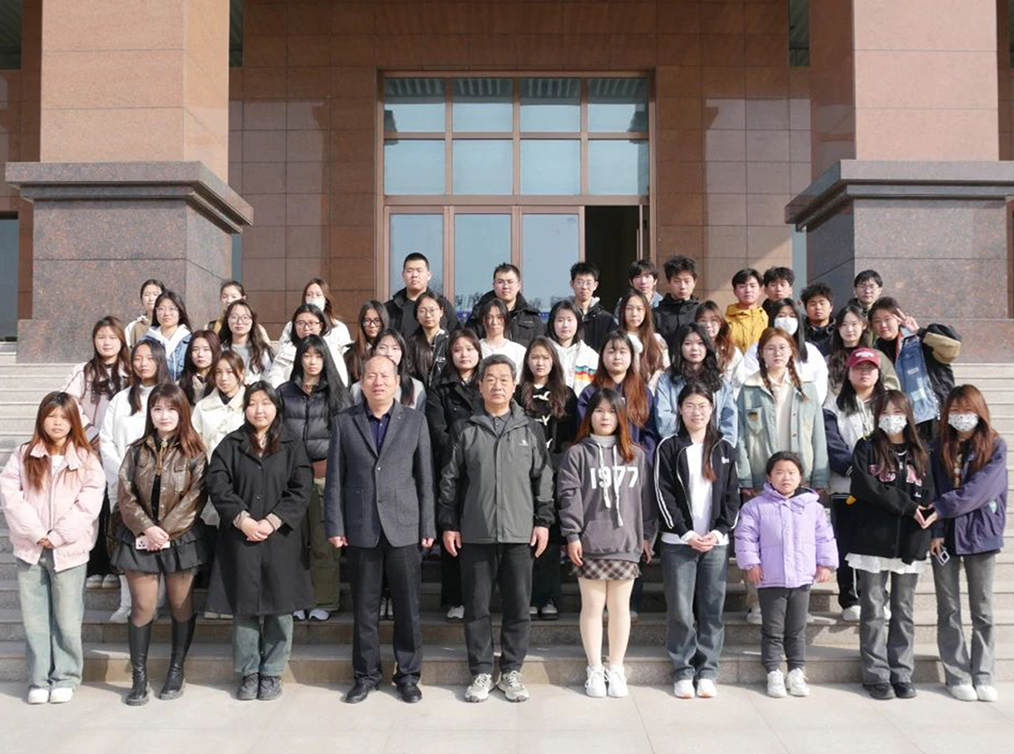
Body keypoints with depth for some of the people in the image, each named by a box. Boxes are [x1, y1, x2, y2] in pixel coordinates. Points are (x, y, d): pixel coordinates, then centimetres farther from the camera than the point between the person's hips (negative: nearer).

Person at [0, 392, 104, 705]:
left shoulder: (85, 459, 2)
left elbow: (89, 502, -6)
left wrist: (58, 536, -12)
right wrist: (36, 533, -12)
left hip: (69, 550, -2)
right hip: (30, 549, 2)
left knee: (67, 620, 3)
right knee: (34, 618, 6)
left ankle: (65, 678, 15)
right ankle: (39, 679, 16)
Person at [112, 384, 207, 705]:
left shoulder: (194, 452, -3)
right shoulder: (137, 450, 6)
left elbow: (195, 497, -8)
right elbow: (125, 495, 1)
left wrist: (165, 531, -14)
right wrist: (146, 528, -13)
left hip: (181, 538, -1)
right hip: (140, 539, 2)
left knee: (181, 606, 8)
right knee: (142, 608, 2)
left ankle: (176, 671, 22)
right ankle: (139, 676, 11)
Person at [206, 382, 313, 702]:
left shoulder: (292, 446, 6)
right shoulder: (231, 445, 8)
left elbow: (300, 490, -2)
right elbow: (217, 486, -2)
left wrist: (272, 522, -13)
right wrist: (243, 520, -13)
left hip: (281, 538, 0)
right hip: (240, 539, 0)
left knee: (279, 607, 3)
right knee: (244, 608, 4)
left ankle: (272, 673, 16)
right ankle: (248, 673, 17)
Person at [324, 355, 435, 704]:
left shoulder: (415, 421, 5)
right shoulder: (345, 422, 5)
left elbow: (425, 478, 4)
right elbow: (335, 479, 4)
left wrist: (428, 526, 0)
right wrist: (335, 527, -2)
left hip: (404, 529, 0)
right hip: (361, 529, 0)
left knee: (408, 606, 5)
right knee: (364, 607, 8)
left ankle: (408, 674, 19)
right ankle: (366, 674, 22)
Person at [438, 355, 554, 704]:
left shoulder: (530, 429, 7)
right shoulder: (465, 430, 5)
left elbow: (543, 478, 8)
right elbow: (450, 480, 6)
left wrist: (543, 520, 2)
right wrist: (448, 524, 2)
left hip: (519, 533, 0)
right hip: (475, 534, 0)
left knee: (518, 607, 5)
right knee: (477, 607, 5)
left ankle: (511, 672, 18)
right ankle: (481, 673, 17)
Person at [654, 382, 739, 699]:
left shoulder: (724, 449, 11)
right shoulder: (669, 448, 2)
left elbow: (732, 496, 8)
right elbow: (663, 495, -3)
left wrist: (719, 531, -5)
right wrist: (687, 533, -10)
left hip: (716, 542, 2)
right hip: (678, 542, -2)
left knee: (712, 610, 4)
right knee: (680, 610, -1)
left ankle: (707, 672, 12)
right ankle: (683, 672, 9)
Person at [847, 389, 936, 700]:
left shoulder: (920, 453, 12)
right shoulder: (866, 448, 2)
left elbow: (928, 493, 4)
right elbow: (864, 487, -11)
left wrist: (929, 512, -19)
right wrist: (907, 505, -14)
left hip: (909, 544, 3)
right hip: (872, 542, -3)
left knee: (904, 611, 9)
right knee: (873, 610, 2)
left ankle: (902, 674, 16)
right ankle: (876, 675, 9)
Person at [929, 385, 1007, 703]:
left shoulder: (995, 446, -4)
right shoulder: (939, 447, 3)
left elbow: (976, 491, -15)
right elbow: (931, 490, 0)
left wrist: (939, 508, -19)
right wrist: (935, 529, -10)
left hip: (980, 533, -2)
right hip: (944, 534, 2)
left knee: (982, 610, 6)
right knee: (949, 610, 6)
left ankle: (982, 675, 16)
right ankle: (957, 675, 15)